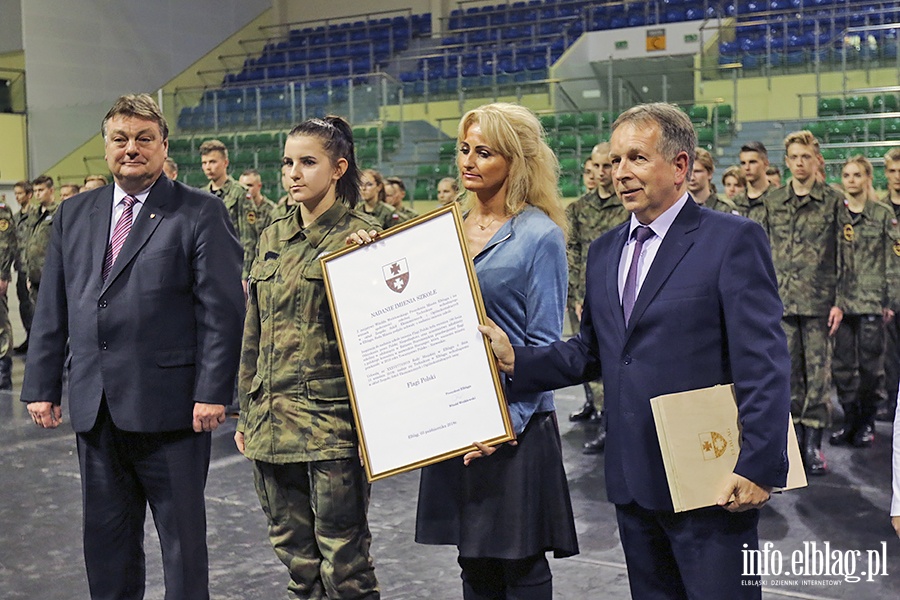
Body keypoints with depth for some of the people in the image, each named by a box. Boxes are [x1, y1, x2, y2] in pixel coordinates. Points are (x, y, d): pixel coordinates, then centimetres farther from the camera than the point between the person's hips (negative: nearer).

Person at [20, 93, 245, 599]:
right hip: (95, 407, 5)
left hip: (169, 406, -5)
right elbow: (51, 311, 13)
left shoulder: (201, 213, -2)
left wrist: (212, 392, -14)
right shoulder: (74, 214, 13)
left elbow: (222, 311, -8)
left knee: (183, 538, 7)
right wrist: (41, 387, 8)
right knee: (106, 539, 15)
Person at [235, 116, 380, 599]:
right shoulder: (272, 238, 12)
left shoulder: (360, 238, -6)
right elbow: (253, 333, 16)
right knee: (294, 554, 15)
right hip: (272, 422, 6)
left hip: (332, 423, -6)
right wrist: (246, 412, 15)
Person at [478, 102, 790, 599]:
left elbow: (764, 365, -14)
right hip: (632, 481, 7)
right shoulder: (604, 251, 13)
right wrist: (517, 359, -3)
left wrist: (758, 467, -19)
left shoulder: (733, 240, -9)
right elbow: (589, 352, 13)